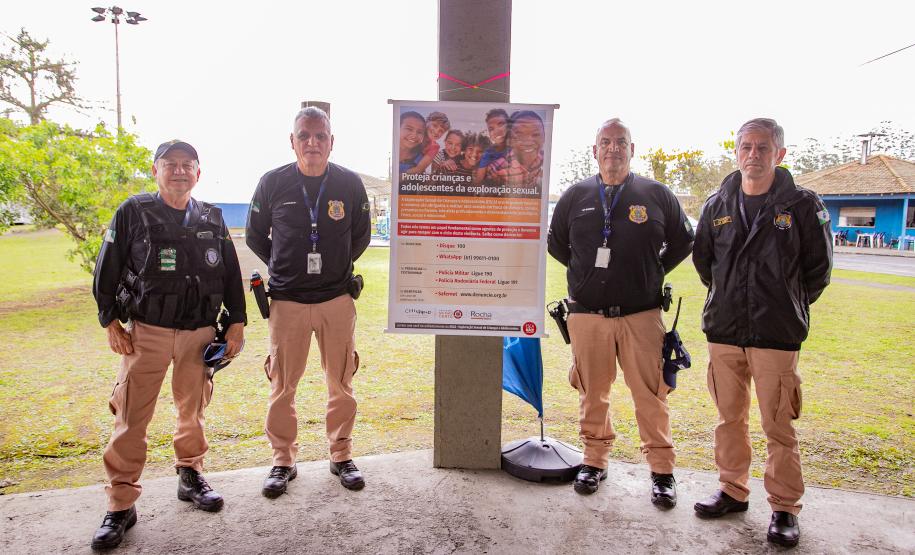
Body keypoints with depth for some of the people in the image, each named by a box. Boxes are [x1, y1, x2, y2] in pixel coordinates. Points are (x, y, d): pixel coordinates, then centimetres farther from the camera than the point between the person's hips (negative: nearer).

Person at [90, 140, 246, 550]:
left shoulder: (212, 219, 6)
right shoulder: (133, 212, -1)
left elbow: (231, 273, 10)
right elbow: (107, 271, 0)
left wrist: (236, 323, 6)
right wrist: (111, 323, -4)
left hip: (200, 332, 3)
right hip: (146, 331, -2)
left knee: (193, 410, 14)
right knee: (131, 417, -1)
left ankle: (190, 475, 33)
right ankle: (121, 505, 10)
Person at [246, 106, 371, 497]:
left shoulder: (350, 183, 0)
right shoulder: (273, 183, -1)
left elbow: (361, 236, 13)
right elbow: (255, 237, 11)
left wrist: (336, 267, 10)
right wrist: (285, 268, 9)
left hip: (338, 299, 1)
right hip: (287, 300, 0)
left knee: (341, 382, 8)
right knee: (282, 384, 5)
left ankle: (341, 456, 25)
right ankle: (283, 460, 22)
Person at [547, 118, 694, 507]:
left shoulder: (657, 195, 5)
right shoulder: (575, 196, 8)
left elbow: (683, 241, 17)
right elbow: (555, 242, 21)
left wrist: (653, 272, 10)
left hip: (642, 315, -1)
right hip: (586, 315, 1)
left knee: (651, 396, 1)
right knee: (592, 394, 9)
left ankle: (662, 471, 16)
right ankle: (595, 460, 25)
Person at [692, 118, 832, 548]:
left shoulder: (802, 204, -2)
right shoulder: (718, 204, 7)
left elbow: (818, 267, 5)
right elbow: (702, 258, 19)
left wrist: (789, 306, 7)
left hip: (776, 334, -3)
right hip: (723, 330, 4)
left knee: (778, 425, 2)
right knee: (729, 418, 14)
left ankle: (785, 508, 19)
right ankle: (733, 491, 30)